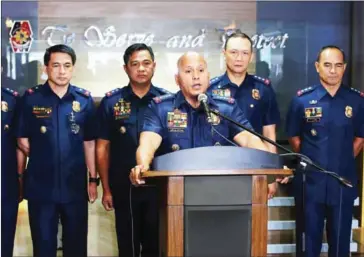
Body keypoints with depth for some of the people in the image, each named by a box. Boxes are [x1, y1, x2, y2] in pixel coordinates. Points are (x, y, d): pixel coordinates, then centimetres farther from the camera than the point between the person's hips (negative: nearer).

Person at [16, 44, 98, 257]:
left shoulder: (84, 100, 2)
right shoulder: (31, 98, -3)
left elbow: (89, 142, 5)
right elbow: (23, 141, 1)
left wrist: (93, 179, 4)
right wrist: (43, 157, -5)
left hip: (75, 186, 1)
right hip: (40, 187, -1)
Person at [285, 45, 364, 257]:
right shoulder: (302, 99, -3)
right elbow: (294, 137, 7)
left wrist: (344, 161, 6)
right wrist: (310, 162, 3)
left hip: (343, 182, 1)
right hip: (310, 182, -1)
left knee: (341, 239, 11)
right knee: (309, 239, 9)